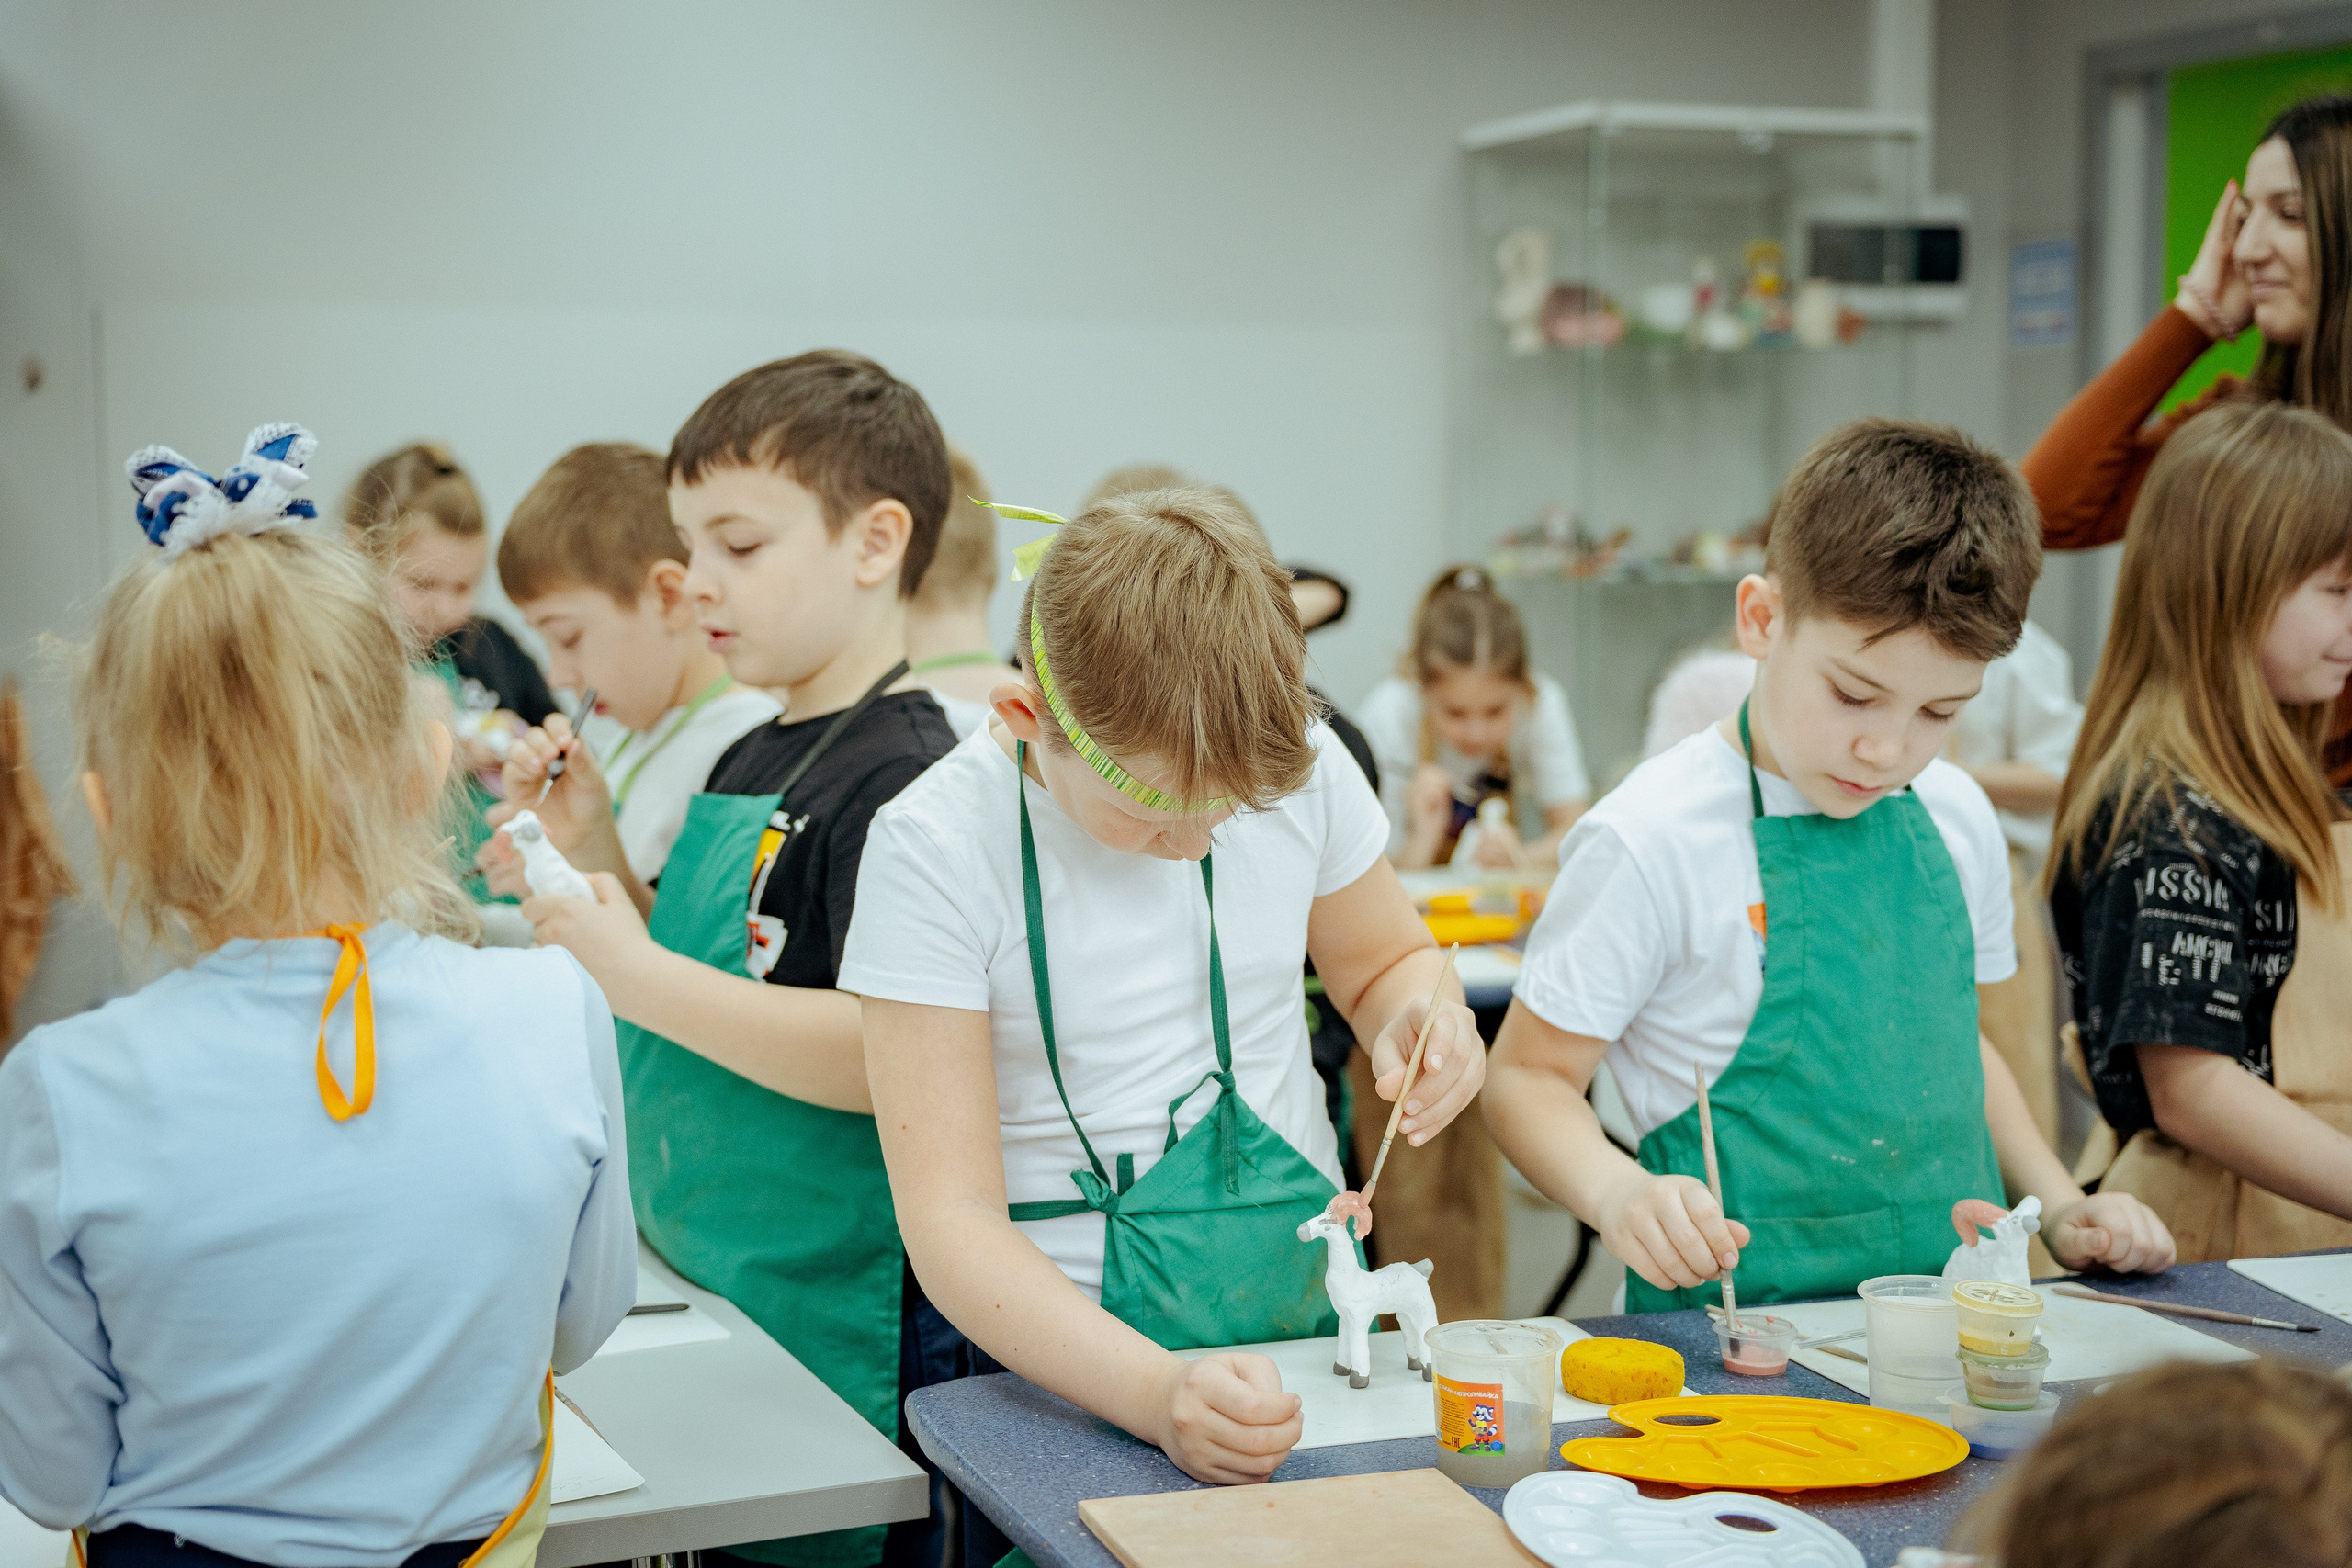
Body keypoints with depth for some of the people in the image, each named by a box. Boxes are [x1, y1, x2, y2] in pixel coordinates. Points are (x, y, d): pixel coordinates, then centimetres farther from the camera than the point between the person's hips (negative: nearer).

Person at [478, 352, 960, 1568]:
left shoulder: (904, 776, -18)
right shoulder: (746, 763, 12)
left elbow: (896, 1056, -26)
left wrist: (638, 976, -24)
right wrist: (593, 850, 5)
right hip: (703, 1301, 9)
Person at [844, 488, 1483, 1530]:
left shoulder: (1300, 767, -3)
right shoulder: (937, 845, -13)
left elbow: (1385, 963, 18)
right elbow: (952, 1221, -17)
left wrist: (1424, 1016, -6)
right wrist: (1155, 1393, -31)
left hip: (1310, 1313, 2)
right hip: (1068, 1361, -2)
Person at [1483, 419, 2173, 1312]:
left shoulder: (1957, 820, 8)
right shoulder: (1654, 841, -12)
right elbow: (1529, 1073, -6)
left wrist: (2058, 1206, 10)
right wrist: (1618, 1194, -25)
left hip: (1956, 1307, 6)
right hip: (1741, 1314, -6)